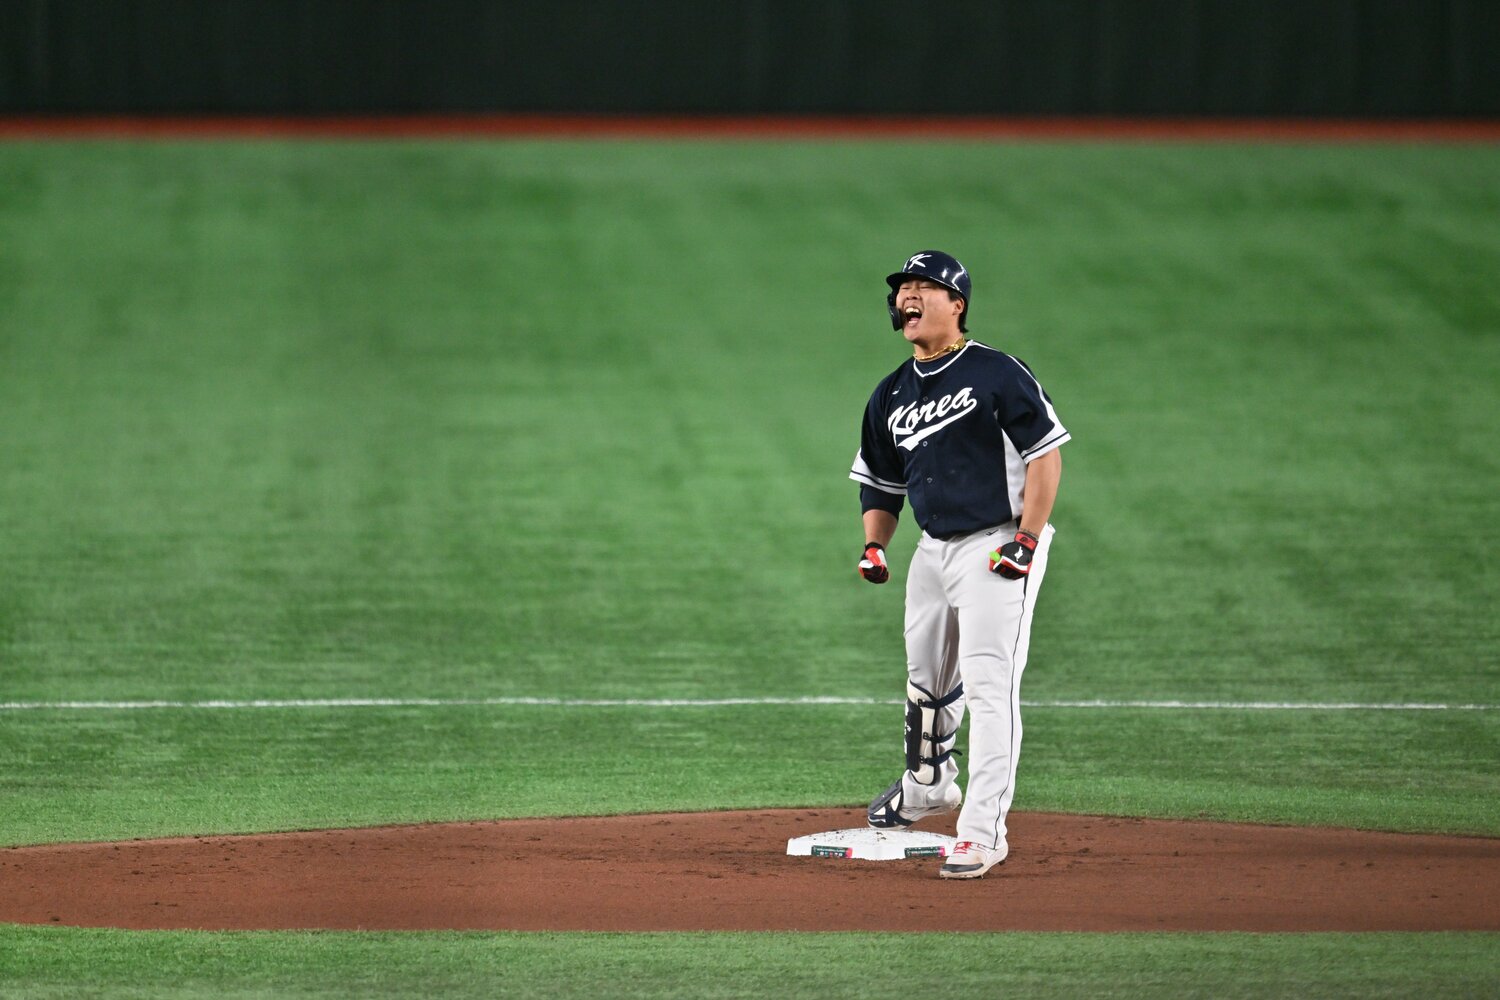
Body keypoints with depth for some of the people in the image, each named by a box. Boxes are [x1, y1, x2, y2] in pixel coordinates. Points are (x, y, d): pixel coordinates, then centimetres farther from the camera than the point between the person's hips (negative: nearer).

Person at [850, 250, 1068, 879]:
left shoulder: (997, 374, -10)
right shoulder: (891, 396, 11)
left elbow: (1046, 455, -12)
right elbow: (881, 483, 22)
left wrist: (1026, 540, -19)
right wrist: (873, 545, 5)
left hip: (997, 546, -8)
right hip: (933, 549, 8)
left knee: (988, 684, -15)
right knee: (925, 680, 21)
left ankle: (983, 829, -17)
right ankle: (927, 784, 46)